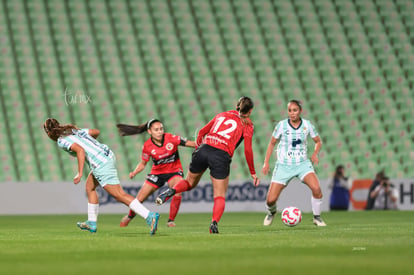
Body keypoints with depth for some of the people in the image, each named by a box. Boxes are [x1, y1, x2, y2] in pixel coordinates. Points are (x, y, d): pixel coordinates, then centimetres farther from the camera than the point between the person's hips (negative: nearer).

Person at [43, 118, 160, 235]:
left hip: (101, 164, -9)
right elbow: (96, 131, 28)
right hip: (108, 154, 9)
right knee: (89, 187, 25)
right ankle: (92, 223, 31)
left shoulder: (61, 141, -4)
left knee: (120, 195, -10)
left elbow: (80, 150, -19)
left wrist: (80, 173, -20)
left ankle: (150, 216, -21)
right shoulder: (75, 130, 20)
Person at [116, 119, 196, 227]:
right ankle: (130, 216, 36)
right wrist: (134, 172, -19)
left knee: (178, 193, -32)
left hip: (174, 171, -1)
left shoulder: (171, 138, -19)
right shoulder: (147, 146, -14)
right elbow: (143, 163, -1)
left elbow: (189, 143, -14)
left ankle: (171, 221, -12)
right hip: (157, 172, 1)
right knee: (139, 199, 1)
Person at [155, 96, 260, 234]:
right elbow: (248, 150, 2)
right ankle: (214, 222, -19)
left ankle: (172, 190, -6)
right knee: (220, 196, 6)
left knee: (190, 182, 24)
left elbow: (201, 132, 21)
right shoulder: (247, 124, 9)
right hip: (222, 156, -4)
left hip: (203, 150, 4)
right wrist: (253, 173, 9)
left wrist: (198, 148, 33)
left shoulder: (222, 114, 22)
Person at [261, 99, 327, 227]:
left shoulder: (307, 125, -3)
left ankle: (317, 217, -3)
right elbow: (272, 143, 6)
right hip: (284, 165, 0)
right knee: (271, 199, -7)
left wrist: (315, 154, -7)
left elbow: (318, 141, 12)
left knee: (316, 188, -26)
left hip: (302, 164, 0)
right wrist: (266, 163, 1)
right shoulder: (281, 125, -6)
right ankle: (271, 212, 32)